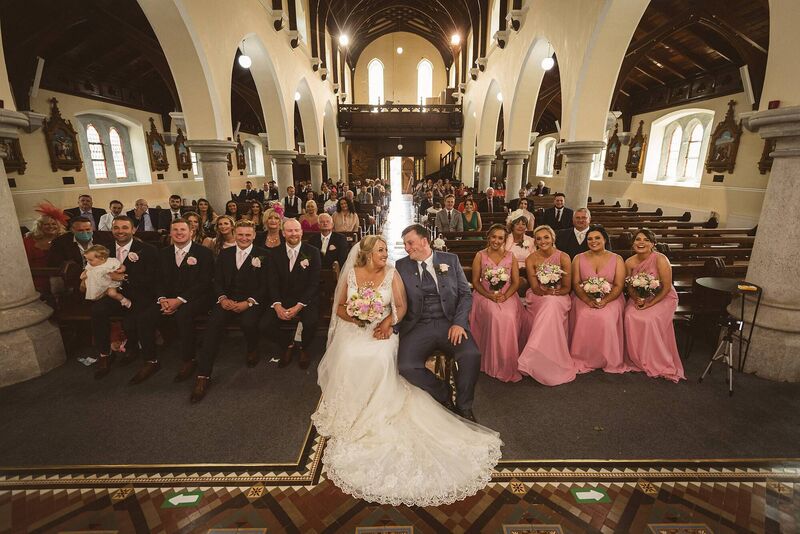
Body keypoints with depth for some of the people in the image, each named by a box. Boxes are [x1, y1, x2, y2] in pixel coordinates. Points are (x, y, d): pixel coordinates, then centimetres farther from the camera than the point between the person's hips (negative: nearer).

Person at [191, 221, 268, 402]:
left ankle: (252, 350, 4)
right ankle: (203, 375, -20)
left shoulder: (263, 255, 2)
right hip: (228, 299, 3)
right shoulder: (224, 254, 15)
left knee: (248, 323, -32)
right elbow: (217, 280, 10)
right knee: (213, 324, -24)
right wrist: (223, 298, -10)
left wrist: (248, 303, -17)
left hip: (252, 301, -3)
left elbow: (265, 285, -4)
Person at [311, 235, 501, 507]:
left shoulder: (392, 274, 2)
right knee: (350, 360, -27)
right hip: (353, 330, 1)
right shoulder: (351, 274, 4)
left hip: (381, 330, -1)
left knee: (379, 359, -31)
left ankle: (375, 414, -11)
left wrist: (388, 322, -18)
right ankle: (351, 416, -5)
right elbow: (340, 307, 8)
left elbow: (401, 306, 1)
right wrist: (354, 317, -13)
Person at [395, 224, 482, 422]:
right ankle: (443, 395, 8)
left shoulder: (450, 260, 8)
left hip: (449, 323, 0)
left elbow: (466, 293, 5)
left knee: (472, 355, -26)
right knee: (406, 366, -23)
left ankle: (463, 406, 4)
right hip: (417, 326, 1)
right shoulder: (401, 266, 8)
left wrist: (459, 323, -9)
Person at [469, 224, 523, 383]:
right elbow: (475, 281, 2)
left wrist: (505, 296, -12)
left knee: (509, 317, -30)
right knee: (495, 316, -32)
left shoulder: (511, 257, 11)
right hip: (485, 296, -1)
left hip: (507, 296, 2)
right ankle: (495, 363, -18)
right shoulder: (480, 256, 6)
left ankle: (508, 363, -12)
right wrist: (490, 295, -13)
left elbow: (516, 282, 6)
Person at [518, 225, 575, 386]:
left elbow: (567, 288, -2)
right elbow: (535, 288, -5)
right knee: (550, 303, -33)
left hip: (559, 298, 0)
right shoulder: (531, 259, -2)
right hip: (538, 298, 1)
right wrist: (546, 292, -26)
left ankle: (532, 359, -31)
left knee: (551, 306, -35)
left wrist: (554, 292, -23)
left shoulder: (563, 258, -4)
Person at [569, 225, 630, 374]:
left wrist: (605, 300, -19)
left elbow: (619, 286, -1)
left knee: (606, 318, -30)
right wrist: (588, 300, -17)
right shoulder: (579, 259, 9)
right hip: (584, 298, 1)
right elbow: (576, 283, 1)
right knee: (585, 317, -29)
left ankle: (610, 361, -11)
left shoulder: (617, 259, 7)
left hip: (610, 299, 0)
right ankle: (583, 360, -14)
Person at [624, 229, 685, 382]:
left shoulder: (660, 259, -18)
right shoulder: (630, 262, -4)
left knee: (650, 320, -30)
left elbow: (667, 287, -16)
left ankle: (657, 364, -9)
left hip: (662, 298, -3)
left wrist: (650, 303, -20)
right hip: (639, 298, 4)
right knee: (630, 317, -25)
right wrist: (636, 299, -14)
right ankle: (637, 359, -6)